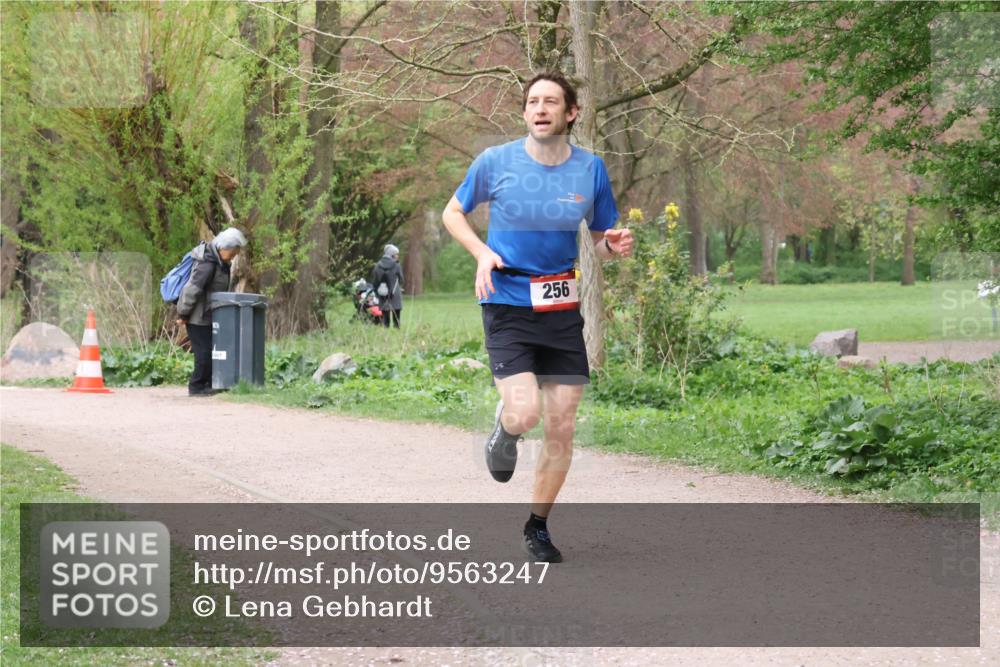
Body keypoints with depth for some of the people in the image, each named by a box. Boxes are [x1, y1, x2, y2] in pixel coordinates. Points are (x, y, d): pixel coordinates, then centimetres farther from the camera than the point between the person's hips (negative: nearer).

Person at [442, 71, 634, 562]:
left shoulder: (590, 169, 2)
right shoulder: (496, 162, -5)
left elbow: (601, 241, 13)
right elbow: (453, 213, 9)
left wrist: (614, 247, -12)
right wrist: (482, 253, -9)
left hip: (562, 310, 3)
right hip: (507, 306, -3)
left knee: (561, 428, 1)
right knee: (524, 414, -20)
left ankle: (537, 527, 21)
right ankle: (504, 430, 19)